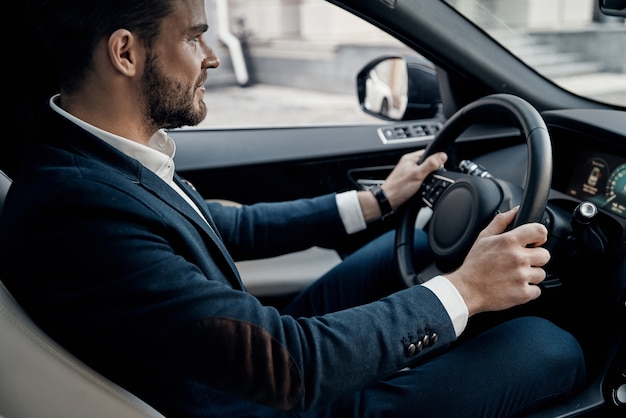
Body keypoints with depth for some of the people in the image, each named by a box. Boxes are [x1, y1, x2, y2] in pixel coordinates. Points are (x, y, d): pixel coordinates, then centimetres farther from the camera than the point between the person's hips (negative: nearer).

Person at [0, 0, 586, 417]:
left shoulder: (101, 156, -3)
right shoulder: (72, 210, -33)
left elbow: (230, 226, 10)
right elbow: (290, 368, -33)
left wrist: (376, 201, 12)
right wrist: (465, 290, -22)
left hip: (264, 348, 9)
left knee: (418, 240, 18)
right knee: (549, 347, -7)